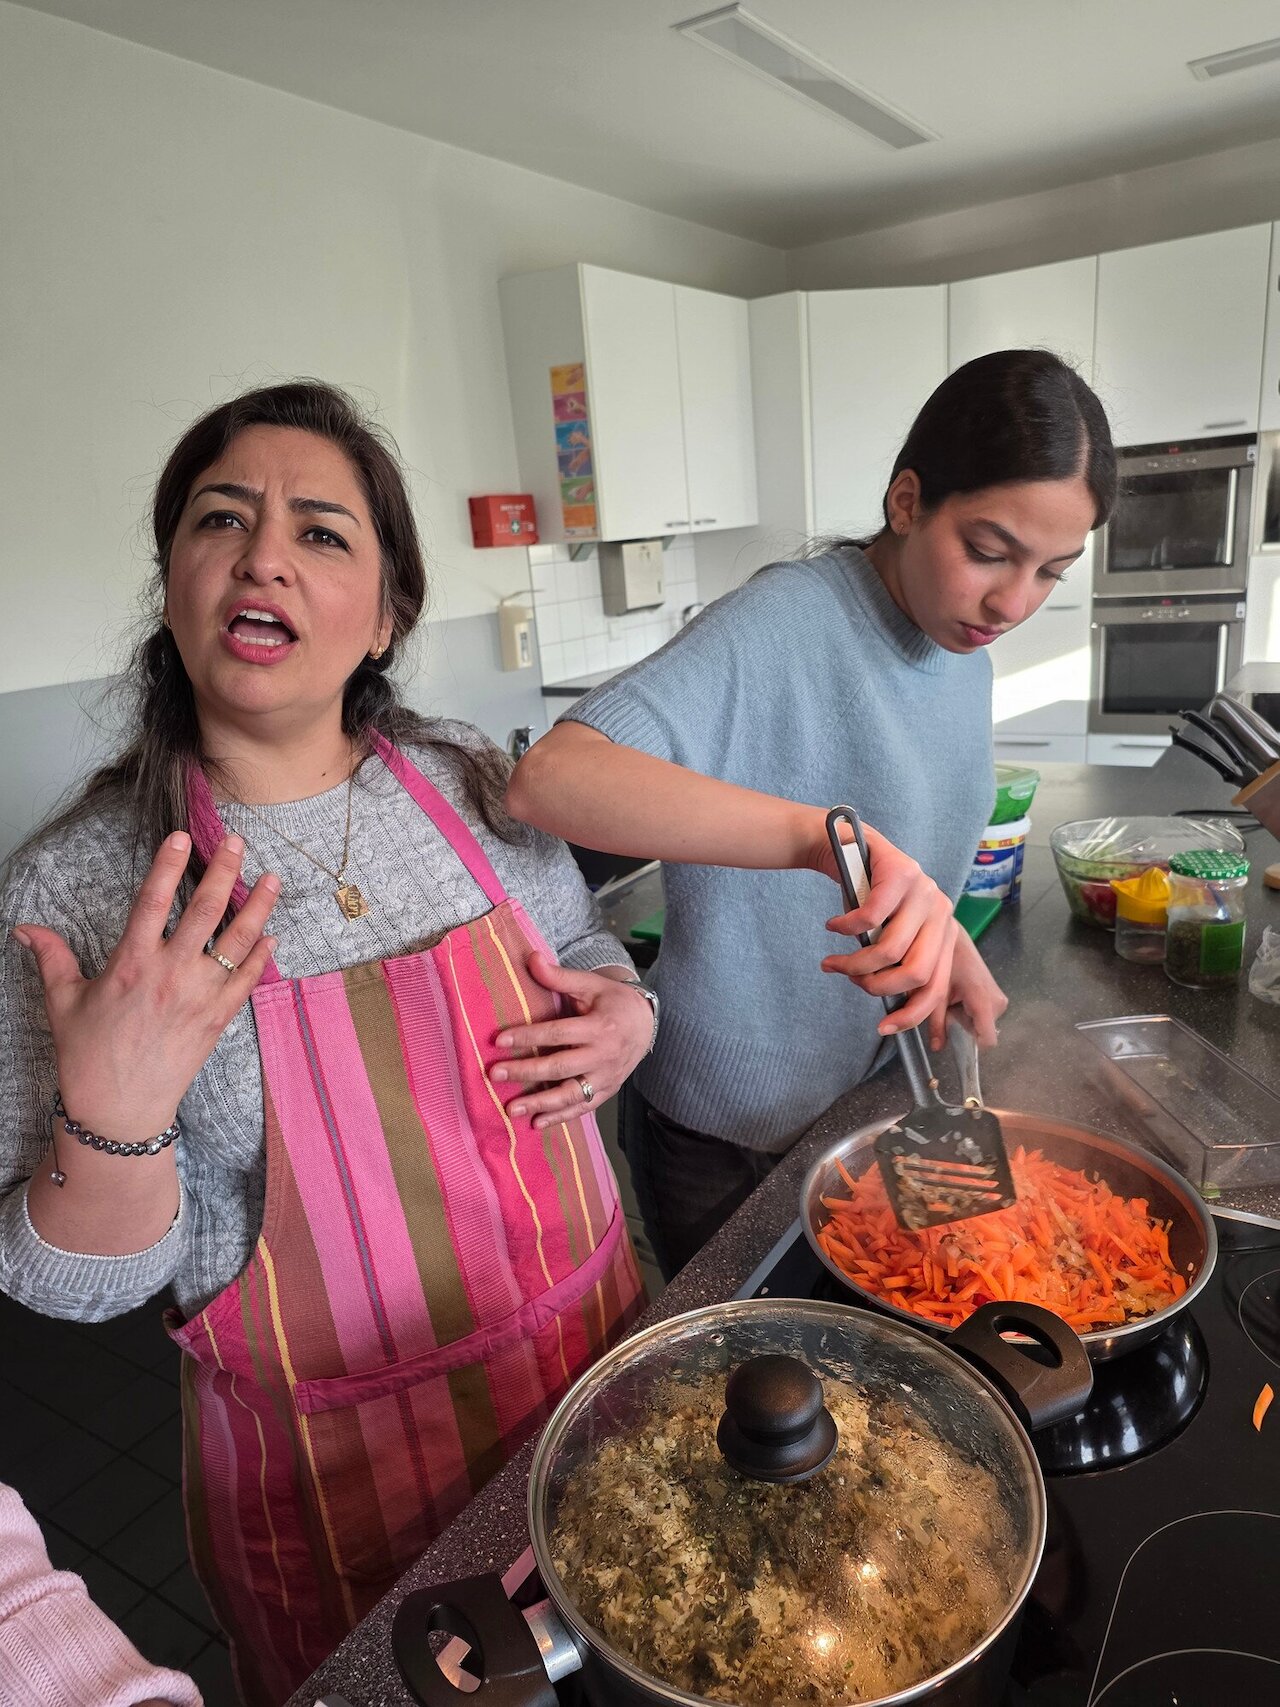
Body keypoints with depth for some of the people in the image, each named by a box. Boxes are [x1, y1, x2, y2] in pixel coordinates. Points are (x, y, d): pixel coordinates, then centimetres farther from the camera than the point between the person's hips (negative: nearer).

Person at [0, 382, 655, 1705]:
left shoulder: (474, 783, -8)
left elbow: (581, 955, 9)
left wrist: (622, 1017, -13)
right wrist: (111, 1112, -31)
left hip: (589, 1346, 4)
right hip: (337, 1462, -3)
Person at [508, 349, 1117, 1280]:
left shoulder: (967, 661, 1)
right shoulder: (788, 621, -24)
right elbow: (550, 777, -39)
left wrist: (945, 949, -5)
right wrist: (832, 835, -49)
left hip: (862, 1091, 7)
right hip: (728, 1137, -7)